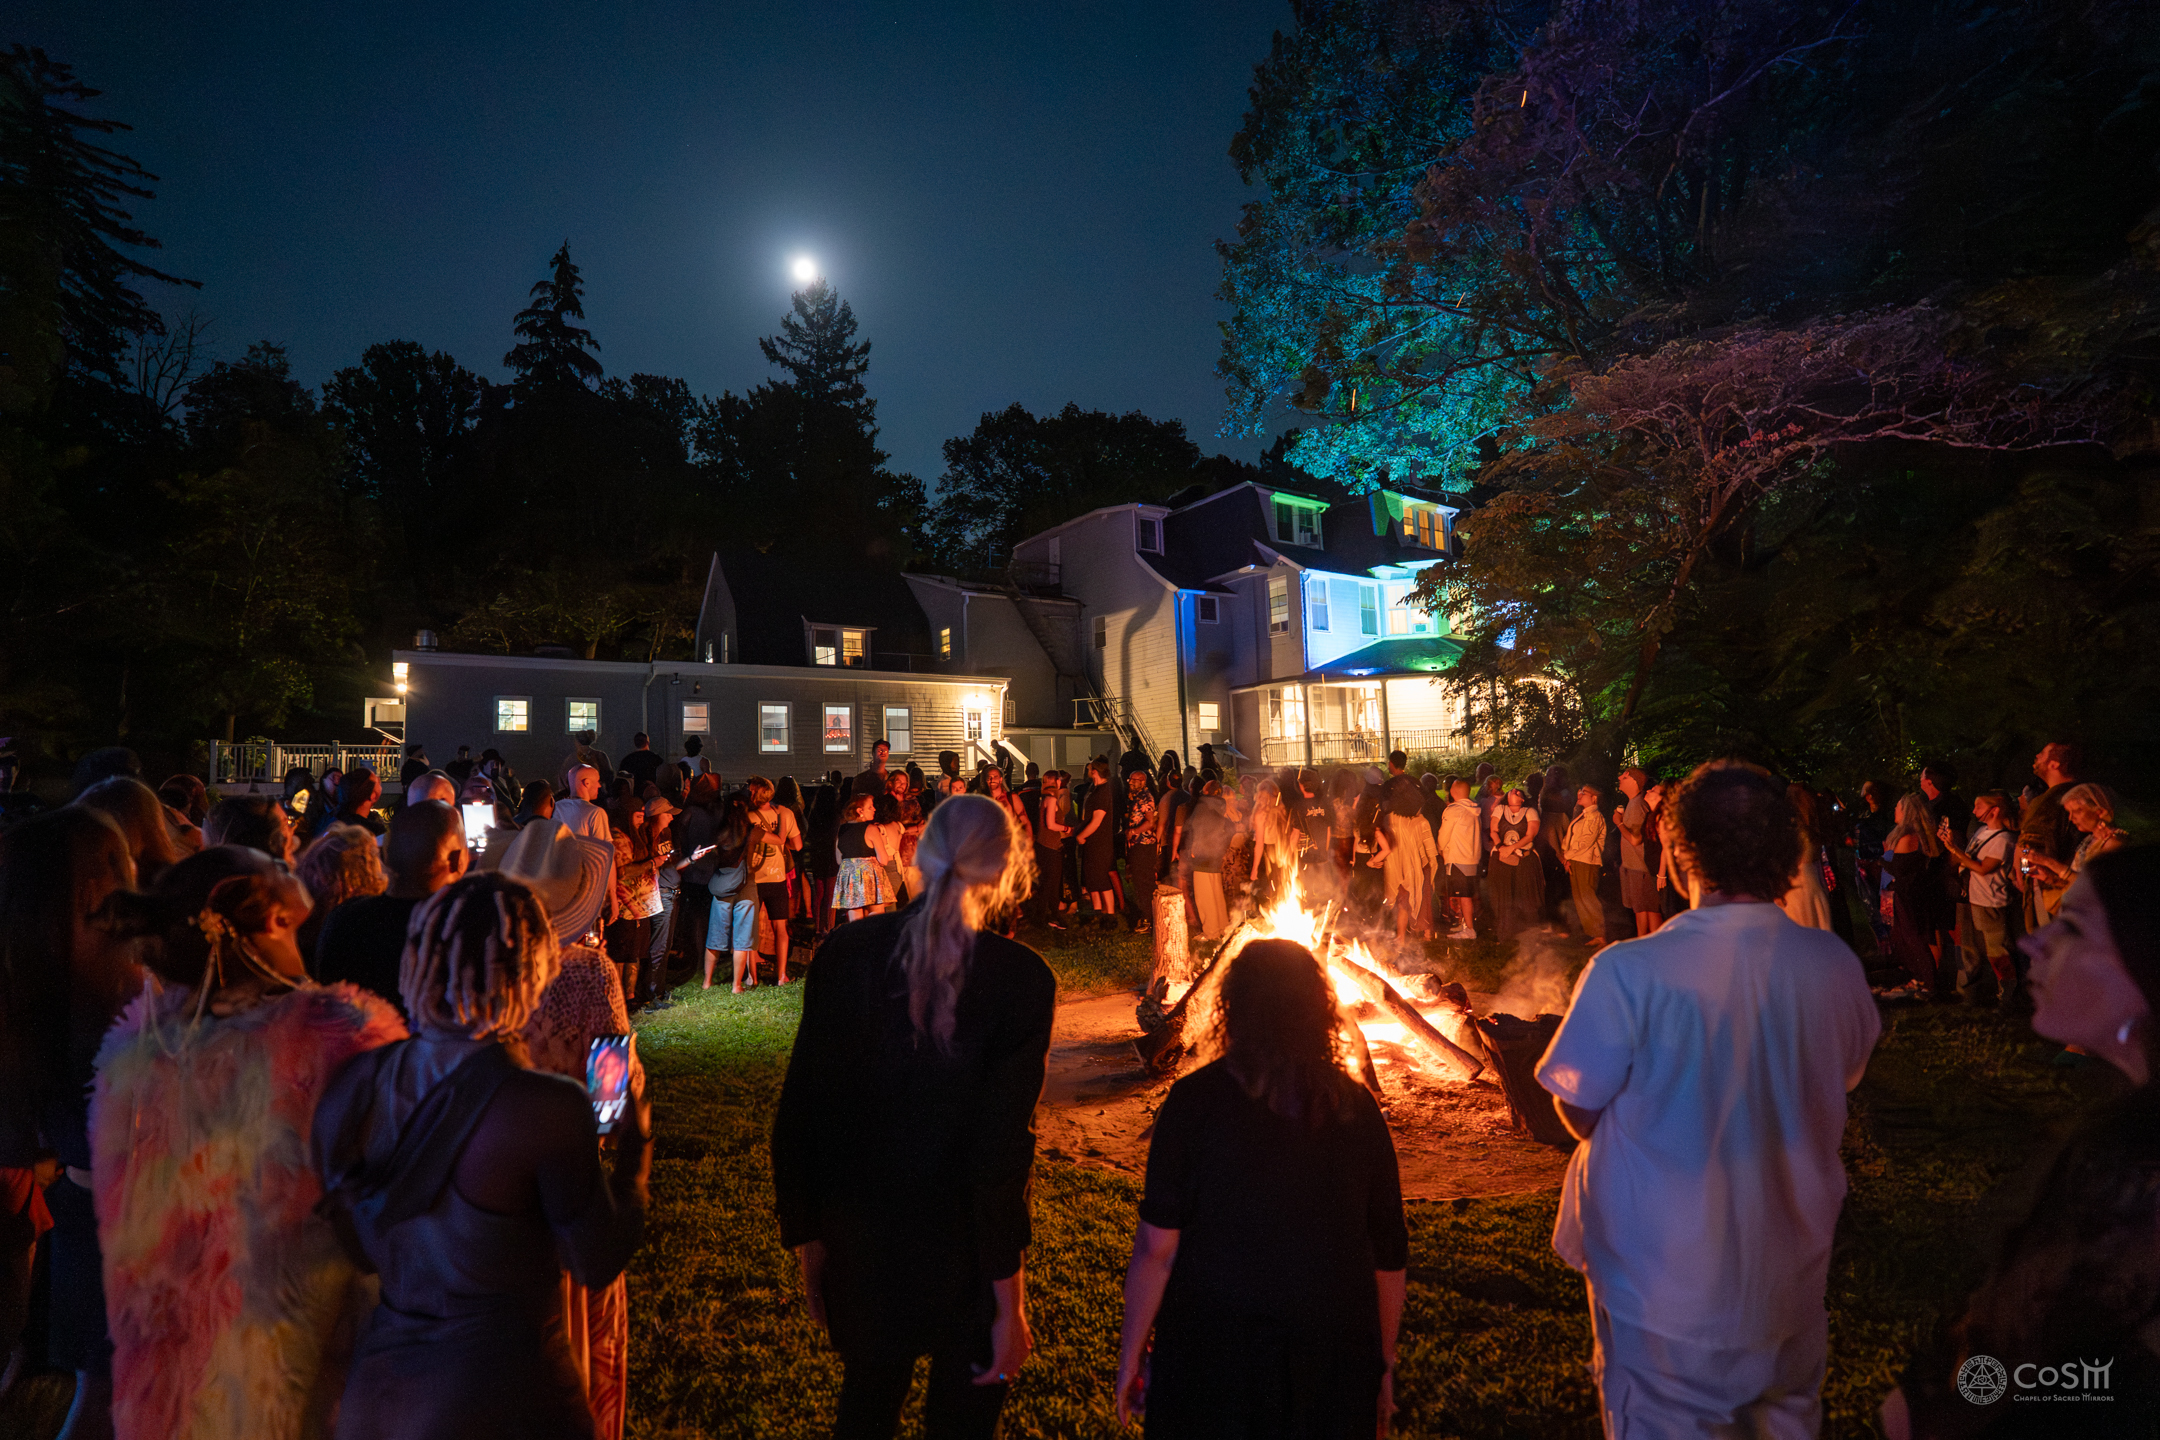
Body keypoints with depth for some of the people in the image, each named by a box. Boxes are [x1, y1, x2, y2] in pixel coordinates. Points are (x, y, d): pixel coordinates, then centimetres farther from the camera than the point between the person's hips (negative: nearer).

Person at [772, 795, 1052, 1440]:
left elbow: (798, 1110, -6)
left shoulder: (847, 949, -11)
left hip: (860, 1245, 3)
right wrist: (1009, 1301, -9)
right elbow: (1000, 1145, -19)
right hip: (964, 1255, -3)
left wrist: (805, 1238, 7)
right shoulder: (1020, 977, -20)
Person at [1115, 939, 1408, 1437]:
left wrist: (1131, 1355, -1)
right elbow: (1390, 1258, 2)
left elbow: (1157, 1247, -14)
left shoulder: (1194, 1100, -15)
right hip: (1336, 1369, 3)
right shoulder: (1358, 1108, -5)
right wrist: (1384, 1363, 15)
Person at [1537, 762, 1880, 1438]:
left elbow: (1580, 1111, -15)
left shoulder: (1626, 974, -27)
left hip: (1664, 1286, -4)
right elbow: (1843, 1078, 7)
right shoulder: (1835, 965, -12)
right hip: (1791, 1277, 5)